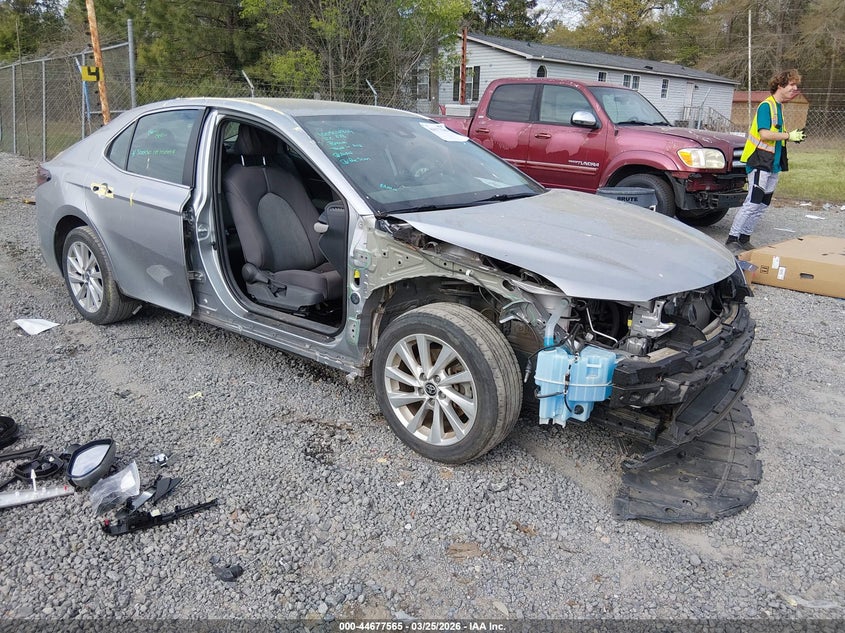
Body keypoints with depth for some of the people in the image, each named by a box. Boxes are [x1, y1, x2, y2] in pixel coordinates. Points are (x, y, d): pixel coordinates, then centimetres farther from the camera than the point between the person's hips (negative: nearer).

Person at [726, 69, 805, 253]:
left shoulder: (780, 107, 18)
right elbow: (764, 134, -19)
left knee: (763, 205, 9)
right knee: (752, 203, -13)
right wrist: (789, 136, -13)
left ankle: (744, 239, 14)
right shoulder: (766, 106, -10)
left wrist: (794, 135, 2)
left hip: (774, 164, 9)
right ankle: (732, 239, -10)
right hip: (760, 162, -9)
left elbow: (775, 133, 17)